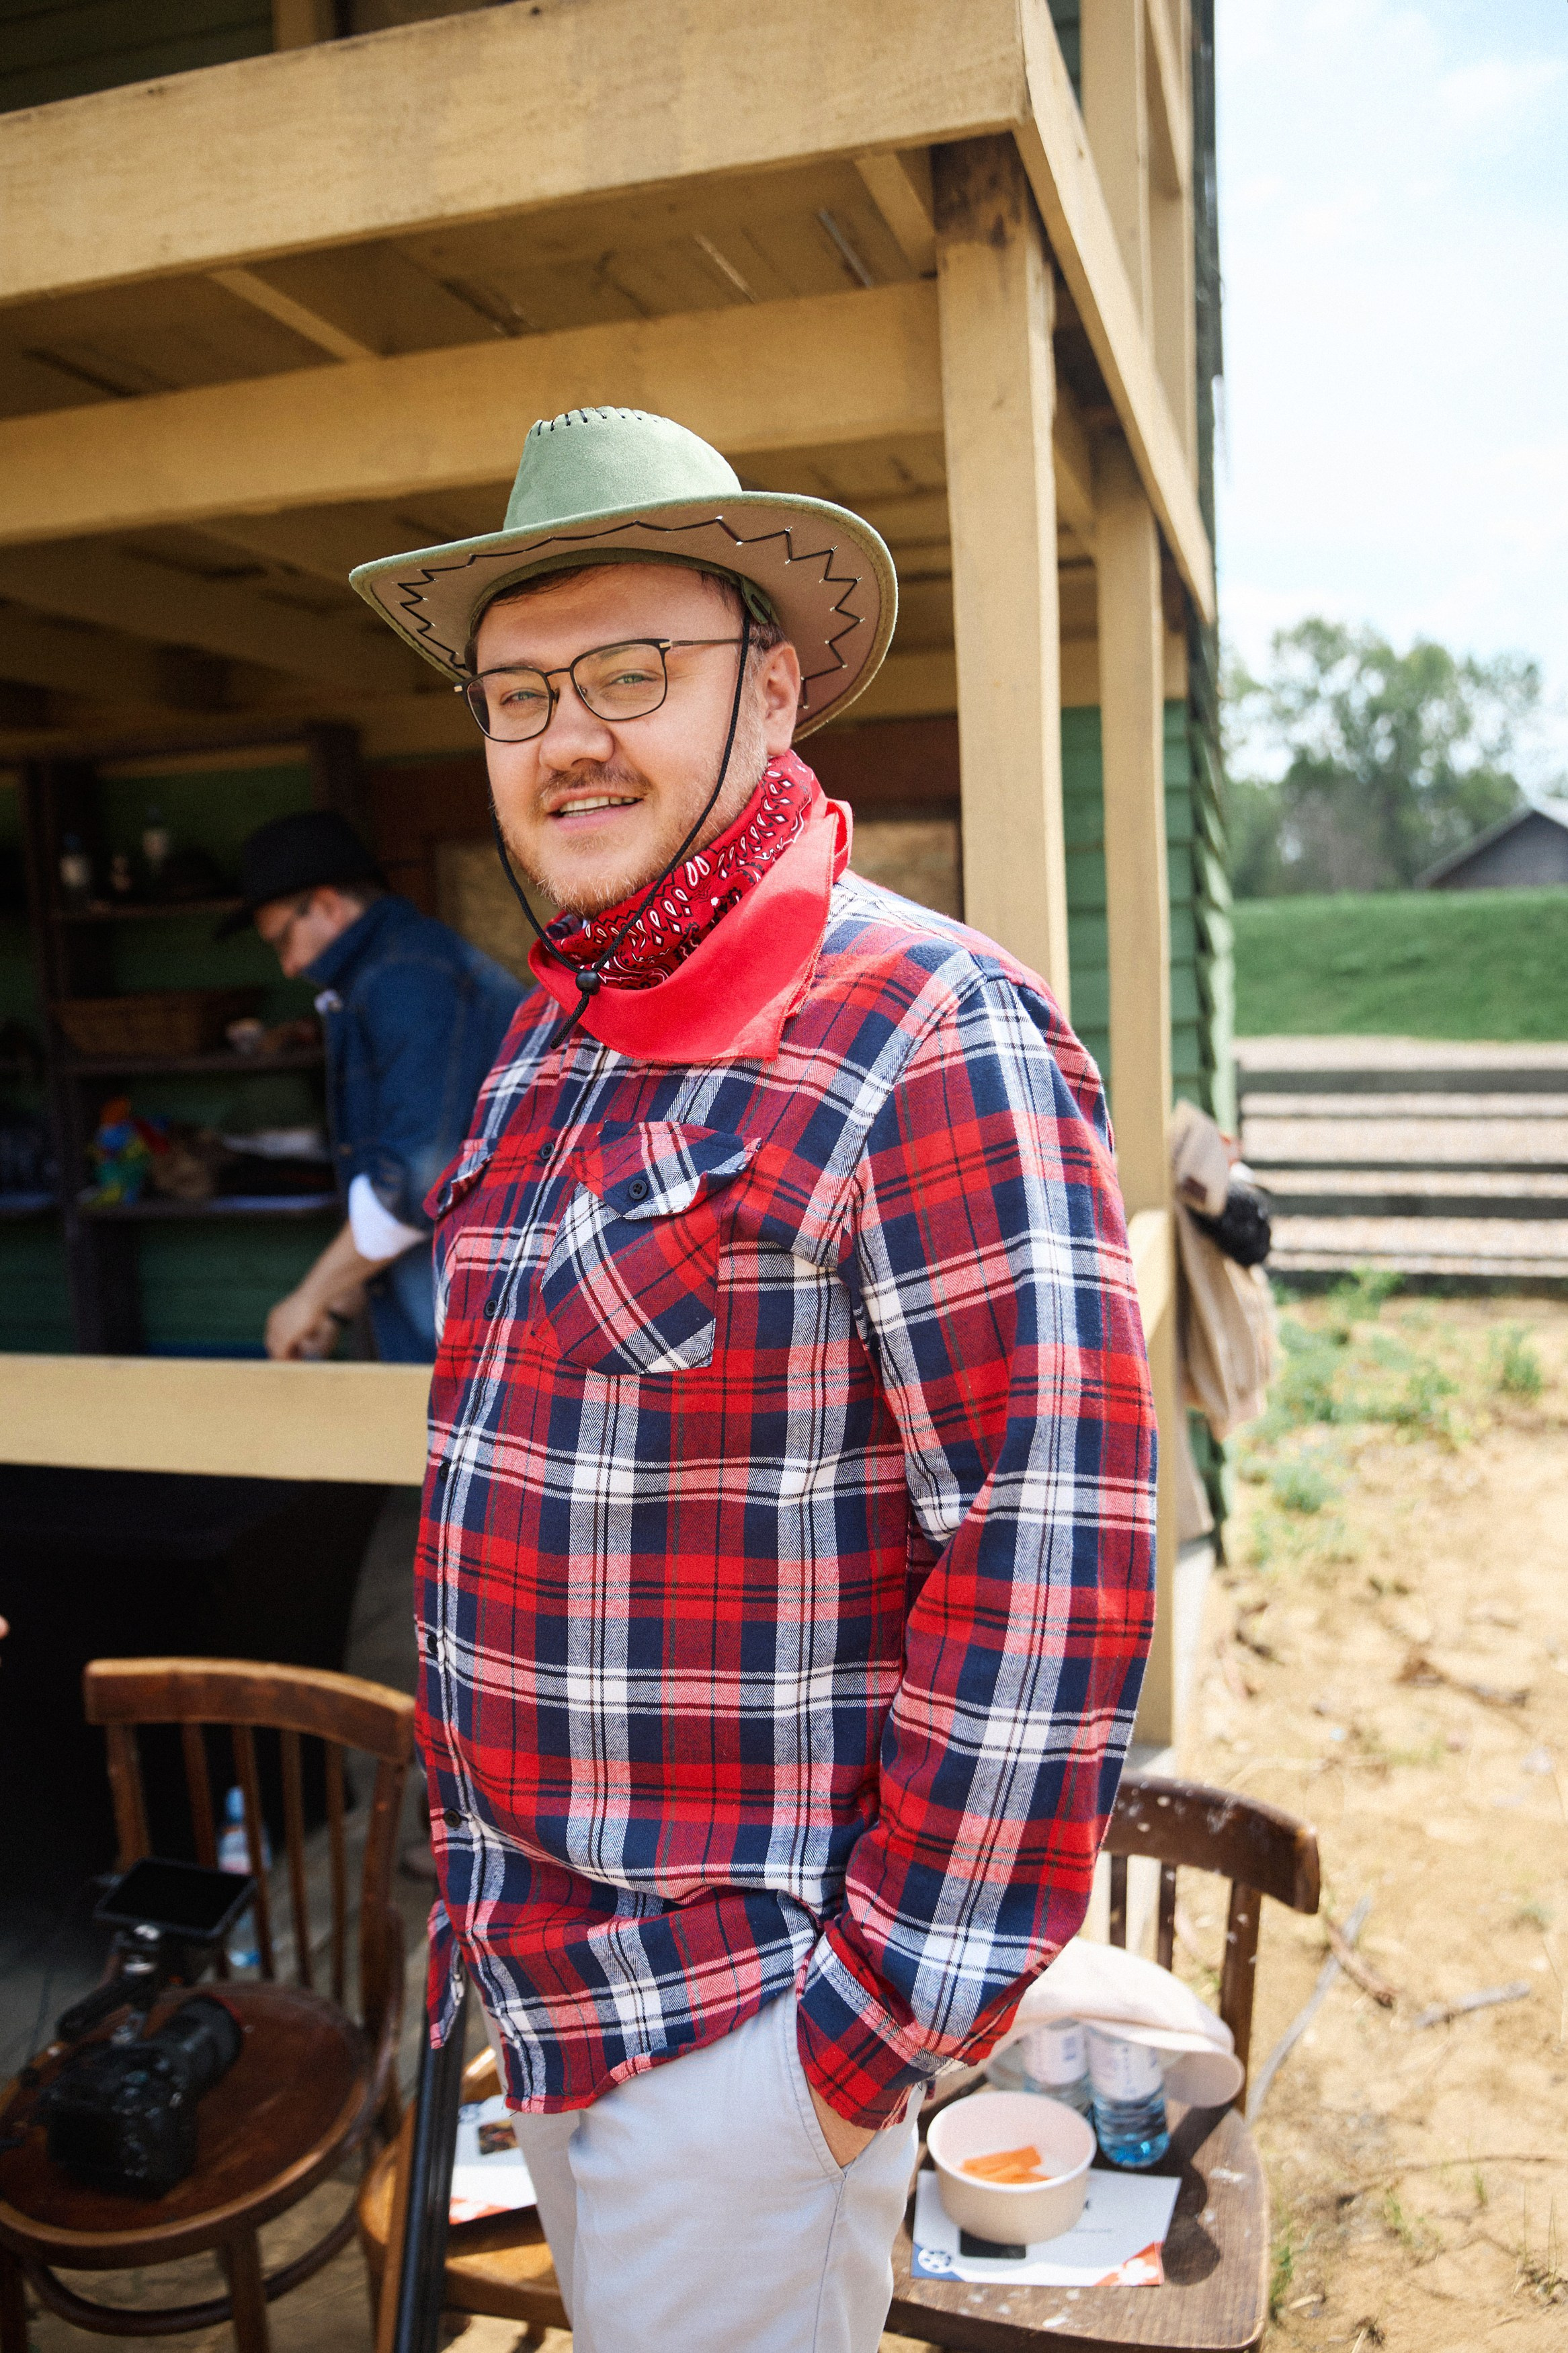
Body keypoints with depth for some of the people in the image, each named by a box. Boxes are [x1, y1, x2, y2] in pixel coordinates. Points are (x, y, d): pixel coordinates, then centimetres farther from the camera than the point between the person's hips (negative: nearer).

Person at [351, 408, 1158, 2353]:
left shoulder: (930, 1039, -21)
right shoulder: (551, 1036, 6)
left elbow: (1051, 1567, -24)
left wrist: (882, 2023, -18)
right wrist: (483, 1875, 15)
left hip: (743, 2006, -7)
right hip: (539, 1962, 8)